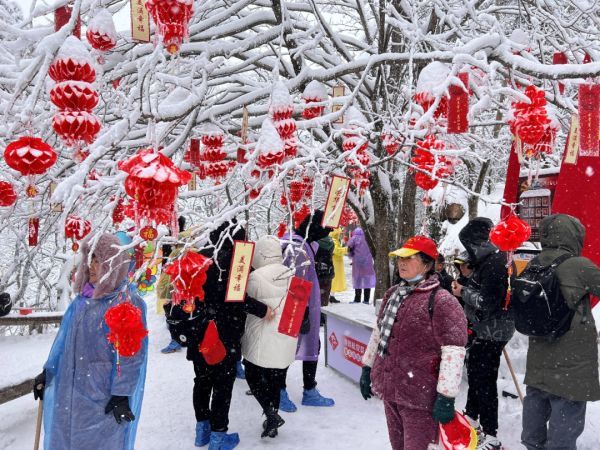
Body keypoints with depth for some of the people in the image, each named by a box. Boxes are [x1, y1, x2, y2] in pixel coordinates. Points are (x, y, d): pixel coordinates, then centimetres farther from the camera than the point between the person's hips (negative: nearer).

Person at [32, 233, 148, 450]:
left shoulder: (128, 302, -16)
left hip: (103, 397, -7)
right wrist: (47, 372, 17)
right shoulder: (83, 298, 6)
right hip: (68, 391, 7)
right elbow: (65, 338, 15)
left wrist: (122, 394, -17)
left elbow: (130, 354, -16)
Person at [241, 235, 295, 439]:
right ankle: (272, 421, 25)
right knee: (276, 382, 16)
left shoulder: (256, 277, -17)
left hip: (262, 339, -5)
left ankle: (272, 414, 0)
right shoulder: (291, 275, -1)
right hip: (286, 339, 5)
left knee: (253, 376, 14)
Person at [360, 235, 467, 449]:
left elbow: (454, 350, -19)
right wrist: (367, 368, 19)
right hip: (389, 390, 8)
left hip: (419, 396, -7)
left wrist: (446, 396, -20)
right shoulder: (393, 293, 7)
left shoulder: (441, 301, -17)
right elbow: (379, 332, 17)